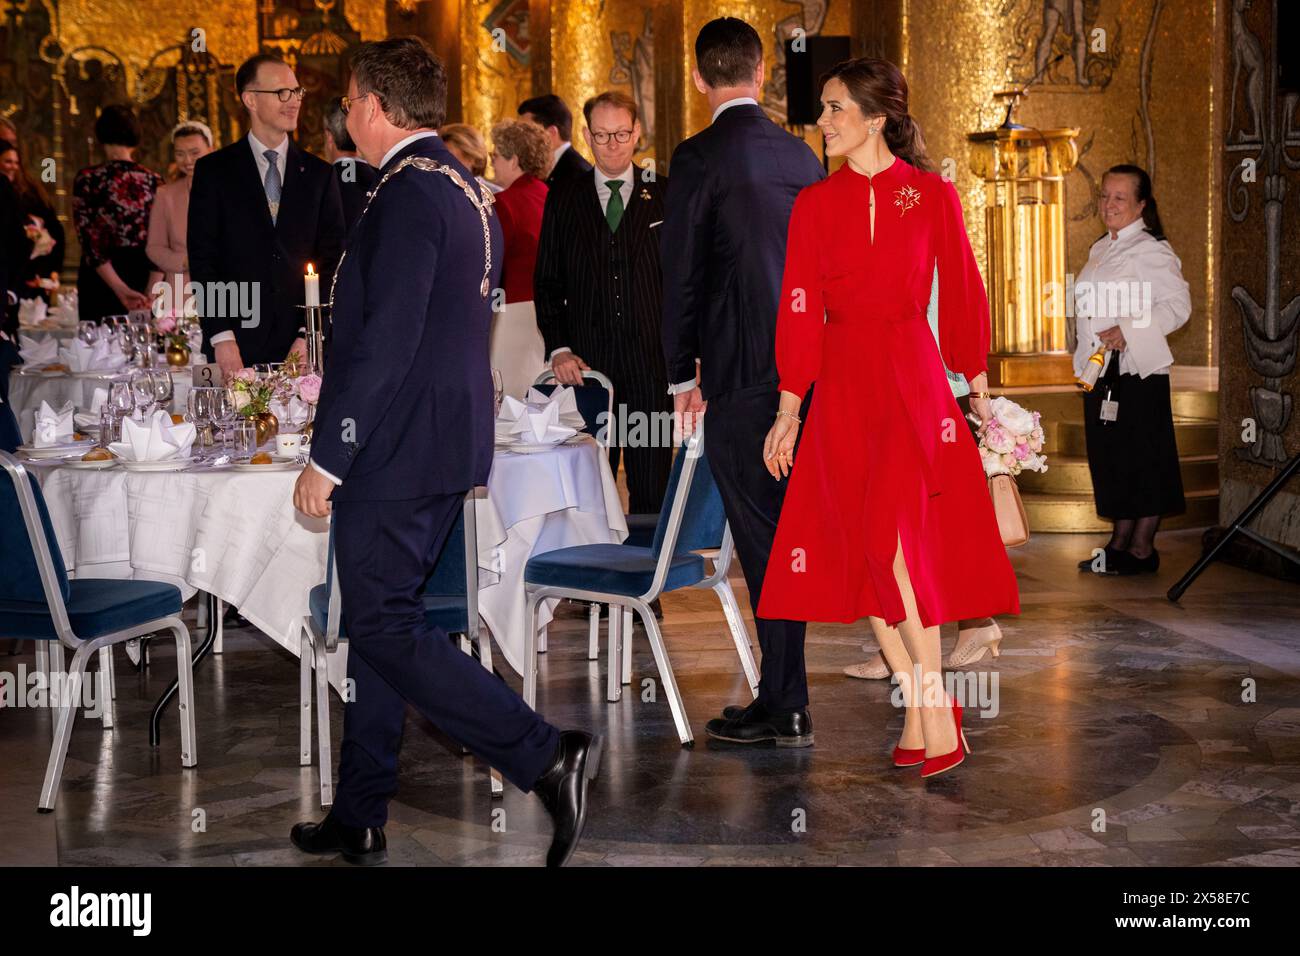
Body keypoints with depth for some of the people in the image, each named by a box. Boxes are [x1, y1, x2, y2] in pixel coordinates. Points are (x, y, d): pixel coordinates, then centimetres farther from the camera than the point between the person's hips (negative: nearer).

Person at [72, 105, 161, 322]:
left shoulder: (88, 179, -5)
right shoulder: (154, 181, 2)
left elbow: (90, 241, -11)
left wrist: (120, 289, -13)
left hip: (101, 277, -2)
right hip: (143, 277, 2)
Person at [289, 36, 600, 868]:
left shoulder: (409, 194, -16)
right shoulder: (468, 192, 15)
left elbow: (385, 341, -22)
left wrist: (327, 457, -18)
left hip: (396, 449, -10)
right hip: (448, 441, 10)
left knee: (384, 628, -6)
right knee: (378, 621, 14)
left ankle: (546, 756, -11)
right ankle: (360, 820, 22)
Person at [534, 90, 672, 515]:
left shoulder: (665, 194, 8)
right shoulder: (563, 198, 10)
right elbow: (546, 282, 10)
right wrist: (558, 348, -3)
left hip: (652, 359, -1)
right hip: (585, 363, 1)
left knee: (653, 489, 1)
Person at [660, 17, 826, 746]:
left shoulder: (700, 158, -8)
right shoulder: (801, 155, 10)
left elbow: (681, 269, -6)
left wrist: (684, 374, 2)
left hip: (740, 370, -6)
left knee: (762, 538, -2)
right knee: (784, 534, 13)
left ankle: (787, 708, 3)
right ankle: (783, 700, 20)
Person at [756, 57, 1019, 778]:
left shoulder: (934, 196, 2)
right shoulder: (814, 204, 7)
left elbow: (962, 294, 7)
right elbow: (800, 309, 6)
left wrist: (979, 390, 10)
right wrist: (789, 412, 5)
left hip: (913, 375, -3)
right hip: (843, 382, 3)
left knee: (892, 535, -17)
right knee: (865, 545, 0)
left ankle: (934, 707, -8)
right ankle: (921, 711, 8)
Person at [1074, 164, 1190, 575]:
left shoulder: (1150, 250, -9)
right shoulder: (1100, 249, 16)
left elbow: (1178, 305, -17)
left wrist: (1129, 331, -25)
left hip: (1139, 369, -8)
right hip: (1101, 368, 8)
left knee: (1142, 457, -3)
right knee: (1108, 456, 11)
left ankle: (1142, 549, 3)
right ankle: (1119, 542, 19)